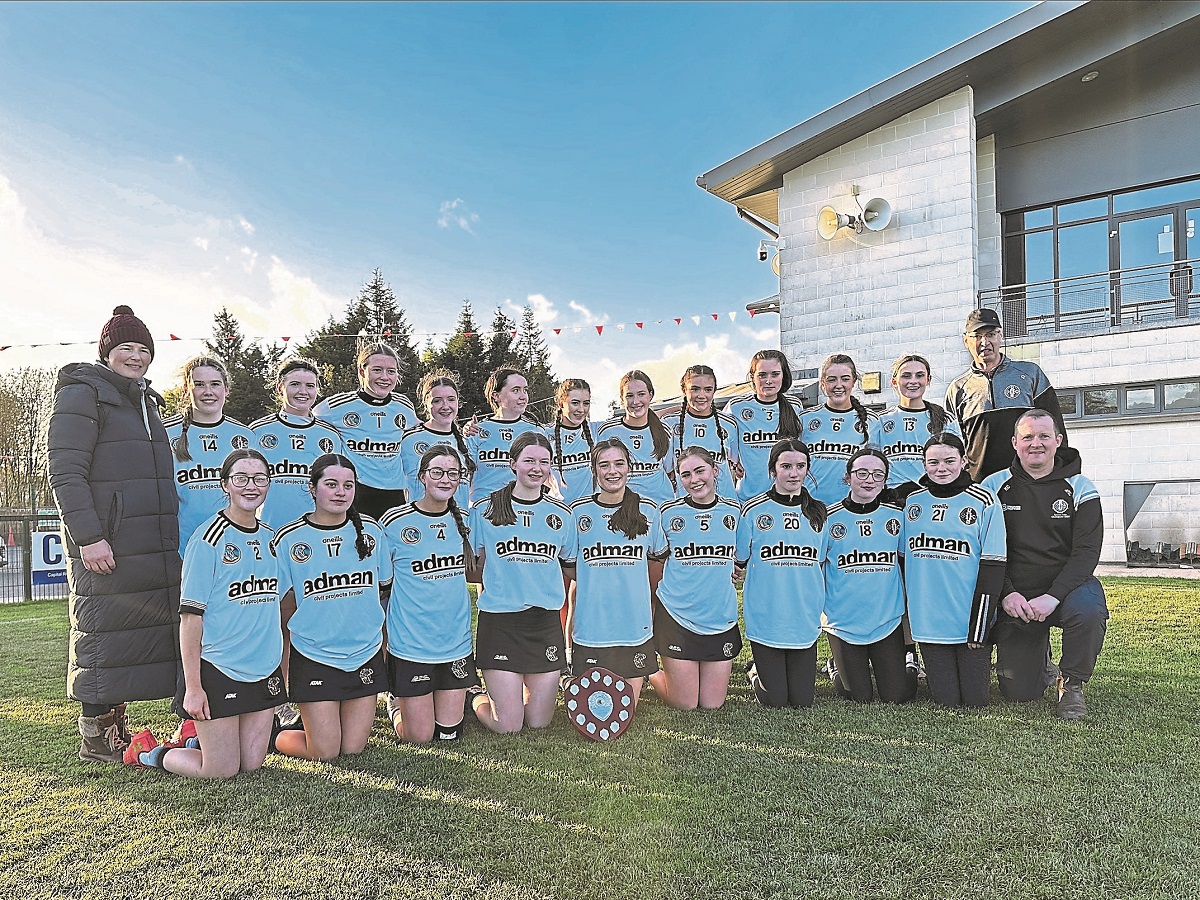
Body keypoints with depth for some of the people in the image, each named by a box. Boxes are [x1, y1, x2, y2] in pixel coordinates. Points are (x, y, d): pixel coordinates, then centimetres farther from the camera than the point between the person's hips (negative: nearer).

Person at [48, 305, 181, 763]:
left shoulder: (147, 401, 20)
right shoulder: (83, 392, -4)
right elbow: (65, 472, -12)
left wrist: (171, 539, 22)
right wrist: (88, 536, -19)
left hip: (154, 548, 8)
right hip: (105, 545, -8)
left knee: (143, 633, 10)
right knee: (103, 636, -1)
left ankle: (115, 728, 22)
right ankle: (94, 738, 11)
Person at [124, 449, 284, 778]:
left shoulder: (270, 538, 8)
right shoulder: (208, 538, -12)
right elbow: (190, 616, -13)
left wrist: (282, 670, 13)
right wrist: (193, 686, -16)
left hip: (264, 669, 6)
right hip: (218, 668, -6)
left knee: (251, 763, 9)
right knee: (222, 770, 1)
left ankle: (197, 736, 34)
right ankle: (148, 752, 24)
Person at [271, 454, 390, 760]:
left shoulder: (370, 531, 2)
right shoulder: (289, 539, -6)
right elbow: (284, 606, 0)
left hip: (366, 654, 3)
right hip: (314, 657, -3)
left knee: (353, 748, 6)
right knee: (324, 752, 0)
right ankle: (273, 735, 28)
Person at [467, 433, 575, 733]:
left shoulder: (561, 514, 6)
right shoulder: (485, 510, -2)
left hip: (546, 621, 3)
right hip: (499, 621, -3)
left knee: (539, 722, 7)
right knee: (509, 726, -2)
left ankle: (524, 688, 37)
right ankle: (478, 698, 27)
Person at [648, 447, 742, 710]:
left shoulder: (734, 511, 2)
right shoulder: (669, 513, -4)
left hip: (721, 618, 2)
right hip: (677, 616, -2)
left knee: (712, 704, 7)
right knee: (684, 704, 1)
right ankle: (652, 674, 29)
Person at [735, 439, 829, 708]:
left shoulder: (818, 513, 6)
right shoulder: (753, 510, -5)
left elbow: (821, 561, 15)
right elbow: (739, 562, 1)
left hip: (805, 622, 3)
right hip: (765, 619, -3)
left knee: (802, 701, 5)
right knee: (775, 701, 0)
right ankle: (756, 673, 31)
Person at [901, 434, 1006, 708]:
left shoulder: (983, 502, -5)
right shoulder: (912, 501, 5)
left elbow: (992, 567, -8)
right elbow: (902, 559, 12)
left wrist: (979, 626, -12)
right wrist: (908, 613, 9)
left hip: (970, 620, -2)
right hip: (929, 621, 2)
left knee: (974, 700, 3)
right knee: (946, 700, 3)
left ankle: (981, 664, 34)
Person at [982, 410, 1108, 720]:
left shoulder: (1080, 488, -1)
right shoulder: (994, 487, 1)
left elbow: (1087, 552, -10)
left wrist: (1052, 596, -24)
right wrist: (1006, 594, -17)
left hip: (1067, 588, -1)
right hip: (1015, 597, 1)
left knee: (1088, 612, -37)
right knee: (1018, 691, -4)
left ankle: (1072, 683, -8)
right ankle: (1041, 662, 34)